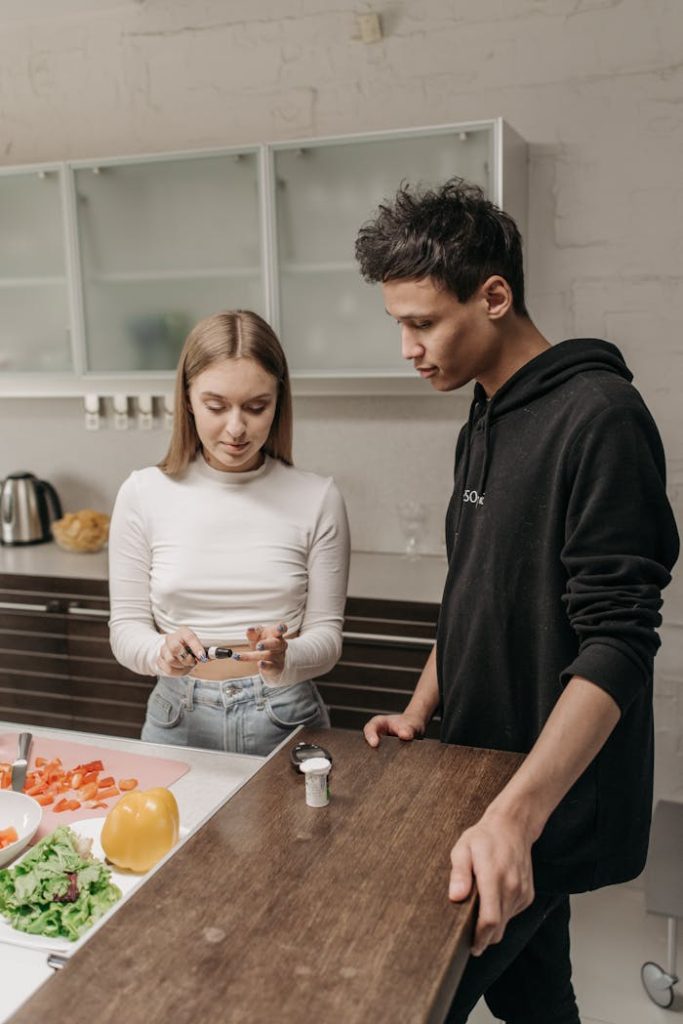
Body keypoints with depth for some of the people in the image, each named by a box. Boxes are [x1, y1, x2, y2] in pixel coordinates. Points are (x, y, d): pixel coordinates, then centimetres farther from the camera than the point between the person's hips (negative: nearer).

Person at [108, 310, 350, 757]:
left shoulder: (316, 498, -4)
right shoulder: (144, 494, -2)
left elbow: (325, 633, -2)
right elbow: (126, 628, 1)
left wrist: (283, 662, -21)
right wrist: (163, 652, -18)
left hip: (284, 720, -1)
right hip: (178, 719, 1)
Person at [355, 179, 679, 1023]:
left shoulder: (598, 417, -19)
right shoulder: (484, 424, 8)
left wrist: (516, 816, -30)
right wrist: (420, 709, 7)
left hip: (553, 799, -8)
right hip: (487, 769, 8)